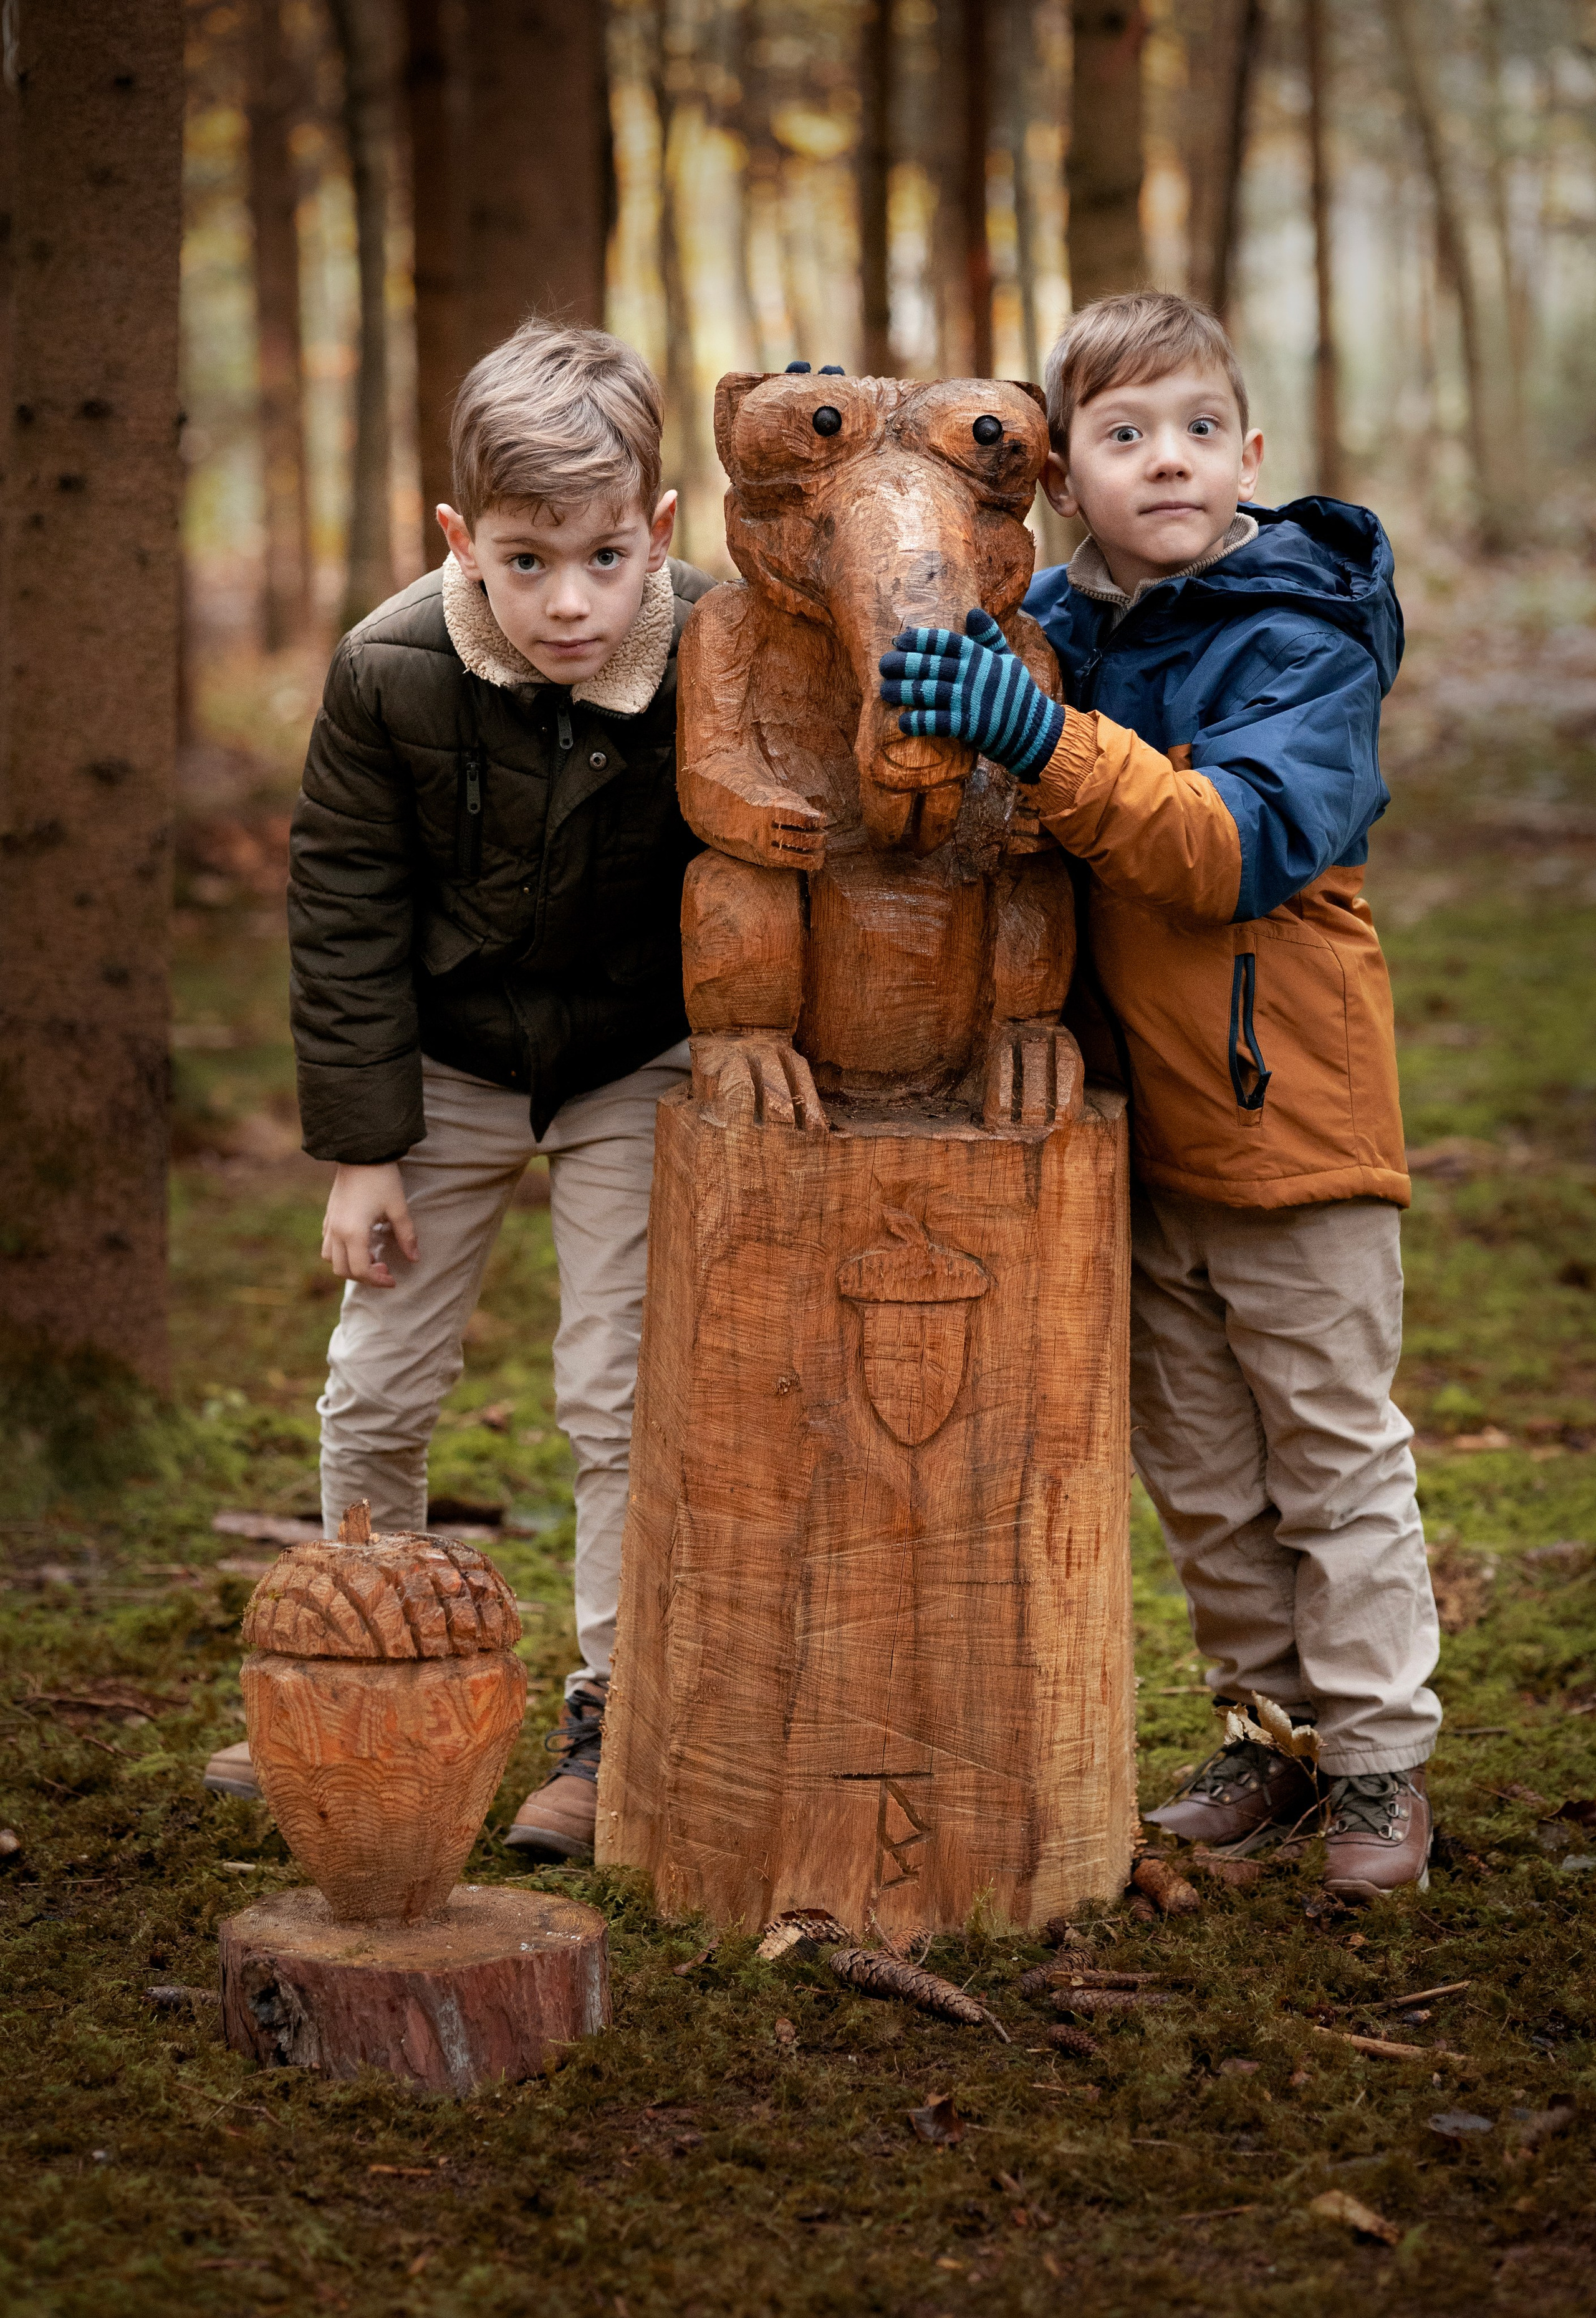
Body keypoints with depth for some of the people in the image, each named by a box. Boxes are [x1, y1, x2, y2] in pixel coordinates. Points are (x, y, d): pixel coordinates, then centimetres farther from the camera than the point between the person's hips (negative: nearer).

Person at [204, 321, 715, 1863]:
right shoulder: (393, 669, -21)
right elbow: (345, 910, -11)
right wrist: (362, 1148, -10)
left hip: (636, 1067, -1)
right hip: (449, 1057, 2)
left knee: (622, 1396, -1)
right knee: (374, 1392, 9)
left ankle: (610, 1722, 13)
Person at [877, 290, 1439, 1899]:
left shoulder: (1304, 637, -15)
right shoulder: (1045, 626, 1)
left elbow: (1244, 845, -30)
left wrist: (1046, 742, -40)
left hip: (1291, 1117, -5)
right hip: (1135, 1125, 6)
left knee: (1333, 1454, 6)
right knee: (1194, 1465, 15)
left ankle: (1381, 1758, 19)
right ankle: (1273, 1723, 31)